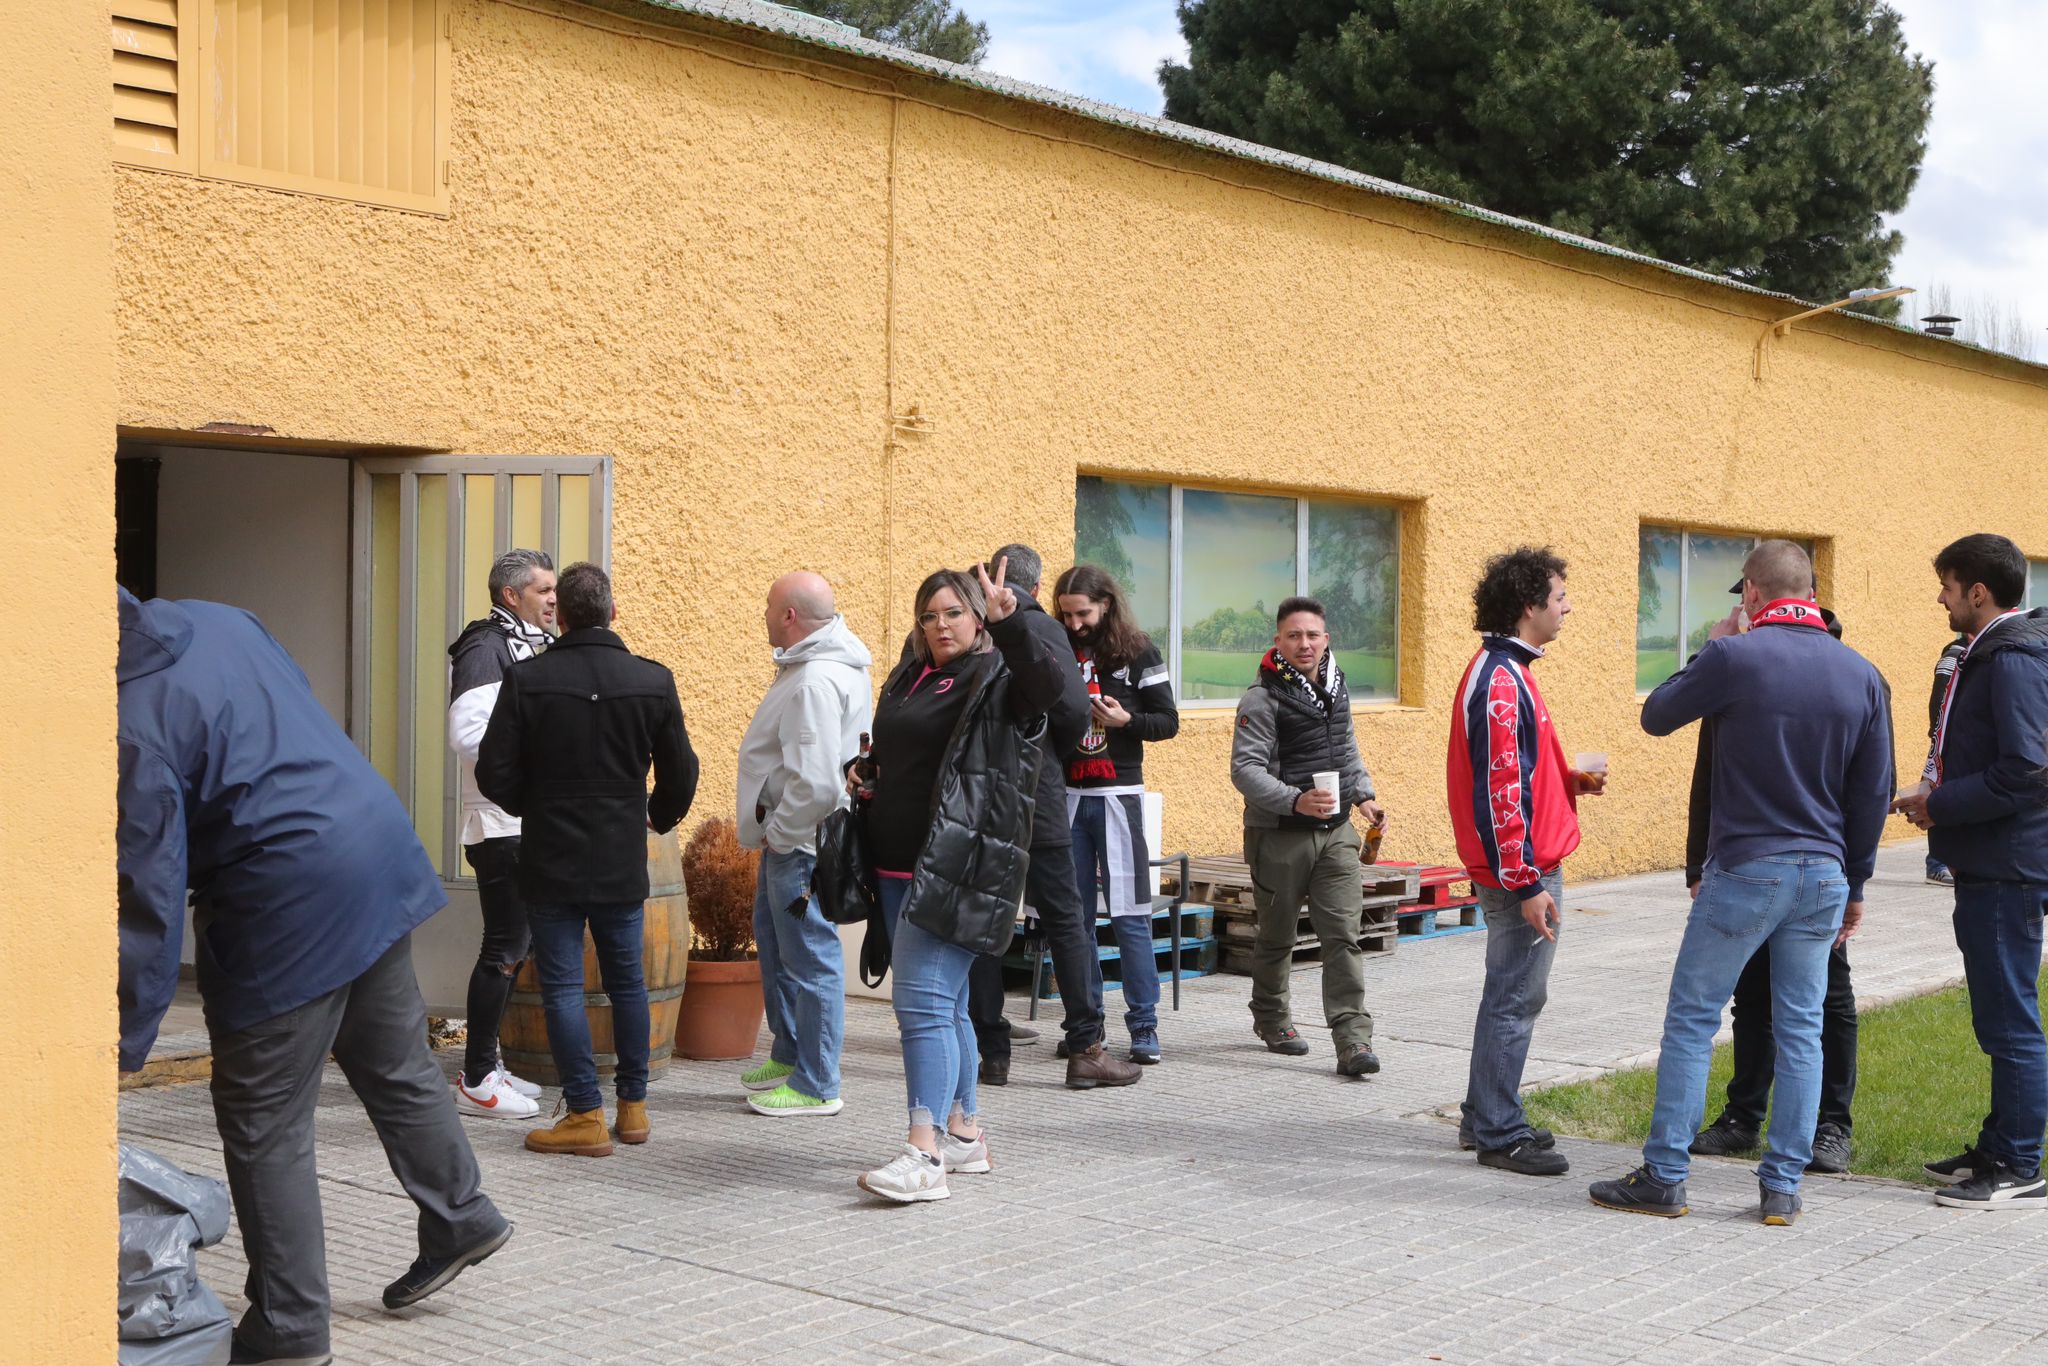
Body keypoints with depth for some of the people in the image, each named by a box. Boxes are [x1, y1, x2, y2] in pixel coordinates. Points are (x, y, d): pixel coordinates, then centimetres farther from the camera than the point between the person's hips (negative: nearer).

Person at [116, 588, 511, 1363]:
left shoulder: (135, 728, -20)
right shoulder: (220, 621, 5)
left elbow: (149, 899, -20)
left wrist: (125, 1046, -14)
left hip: (292, 907, -9)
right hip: (381, 851, 9)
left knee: (264, 1125, 4)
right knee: (397, 1066, 23)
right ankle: (460, 1218, 37)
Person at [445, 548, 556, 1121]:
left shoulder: (530, 646, 18)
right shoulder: (486, 648, -12)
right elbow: (468, 735, -22)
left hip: (526, 822, 10)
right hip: (499, 824, -10)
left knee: (514, 944, 14)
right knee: (505, 948, -8)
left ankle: (485, 1066, 23)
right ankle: (477, 1080, -2)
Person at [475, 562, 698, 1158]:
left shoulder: (526, 680, -10)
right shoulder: (652, 681, -4)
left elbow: (494, 774, -7)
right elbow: (681, 773, 3)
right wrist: (657, 818, 23)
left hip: (551, 862, -2)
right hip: (622, 862, 2)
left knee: (562, 985, 3)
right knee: (627, 981, 15)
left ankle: (585, 1115, 3)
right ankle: (633, 1106, 21)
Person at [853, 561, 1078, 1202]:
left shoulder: (999, 678, -6)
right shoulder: (910, 679, 18)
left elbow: (1054, 681, -28)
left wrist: (1010, 625, -42)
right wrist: (865, 770, 11)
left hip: (958, 868, -9)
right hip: (901, 867, 9)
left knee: (922, 999, -16)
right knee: (944, 1004, 14)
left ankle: (924, 1155, -19)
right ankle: (964, 1133, 24)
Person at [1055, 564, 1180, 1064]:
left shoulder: (1138, 653, -1)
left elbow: (1169, 721, 0)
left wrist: (1126, 720, -16)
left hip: (1117, 795, -3)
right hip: (1066, 796, 3)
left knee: (1129, 914, -4)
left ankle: (1144, 1026, 2)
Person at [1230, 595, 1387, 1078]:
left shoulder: (1335, 685, 10)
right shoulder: (1262, 698, -11)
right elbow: (1245, 769, -18)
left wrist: (1363, 794, 15)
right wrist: (1294, 800, -30)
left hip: (1335, 831, 4)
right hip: (1279, 835, -4)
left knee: (1343, 935, -5)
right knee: (1276, 935, 11)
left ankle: (1353, 1038, -8)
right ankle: (1271, 1018, 33)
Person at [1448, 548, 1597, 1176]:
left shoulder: (1504, 670, 15)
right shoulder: (1501, 679, -18)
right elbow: (1499, 789, -22)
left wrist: (1569, 780, 10)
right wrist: (1527, 883, -22)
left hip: (1524, 865, 11)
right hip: (1523, 870, -11)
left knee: (1510, 994, 17)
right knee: (1516, 997, -4)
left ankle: (1487, 1118, 26)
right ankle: (1499, 1134, 3)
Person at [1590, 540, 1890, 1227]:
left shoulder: (1736, 658, -12)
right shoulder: (1860, 673, 4)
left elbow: (1656, 716, 2)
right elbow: (1874, 791, 9)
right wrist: (1855, 885, 17)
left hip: (1745, 870, -5)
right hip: (1824, 875, 5)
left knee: (1691, 1021, 4)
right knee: (1800, 1030, 10)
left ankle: (1663, 1177, 7)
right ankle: (1783, 1187, 13)